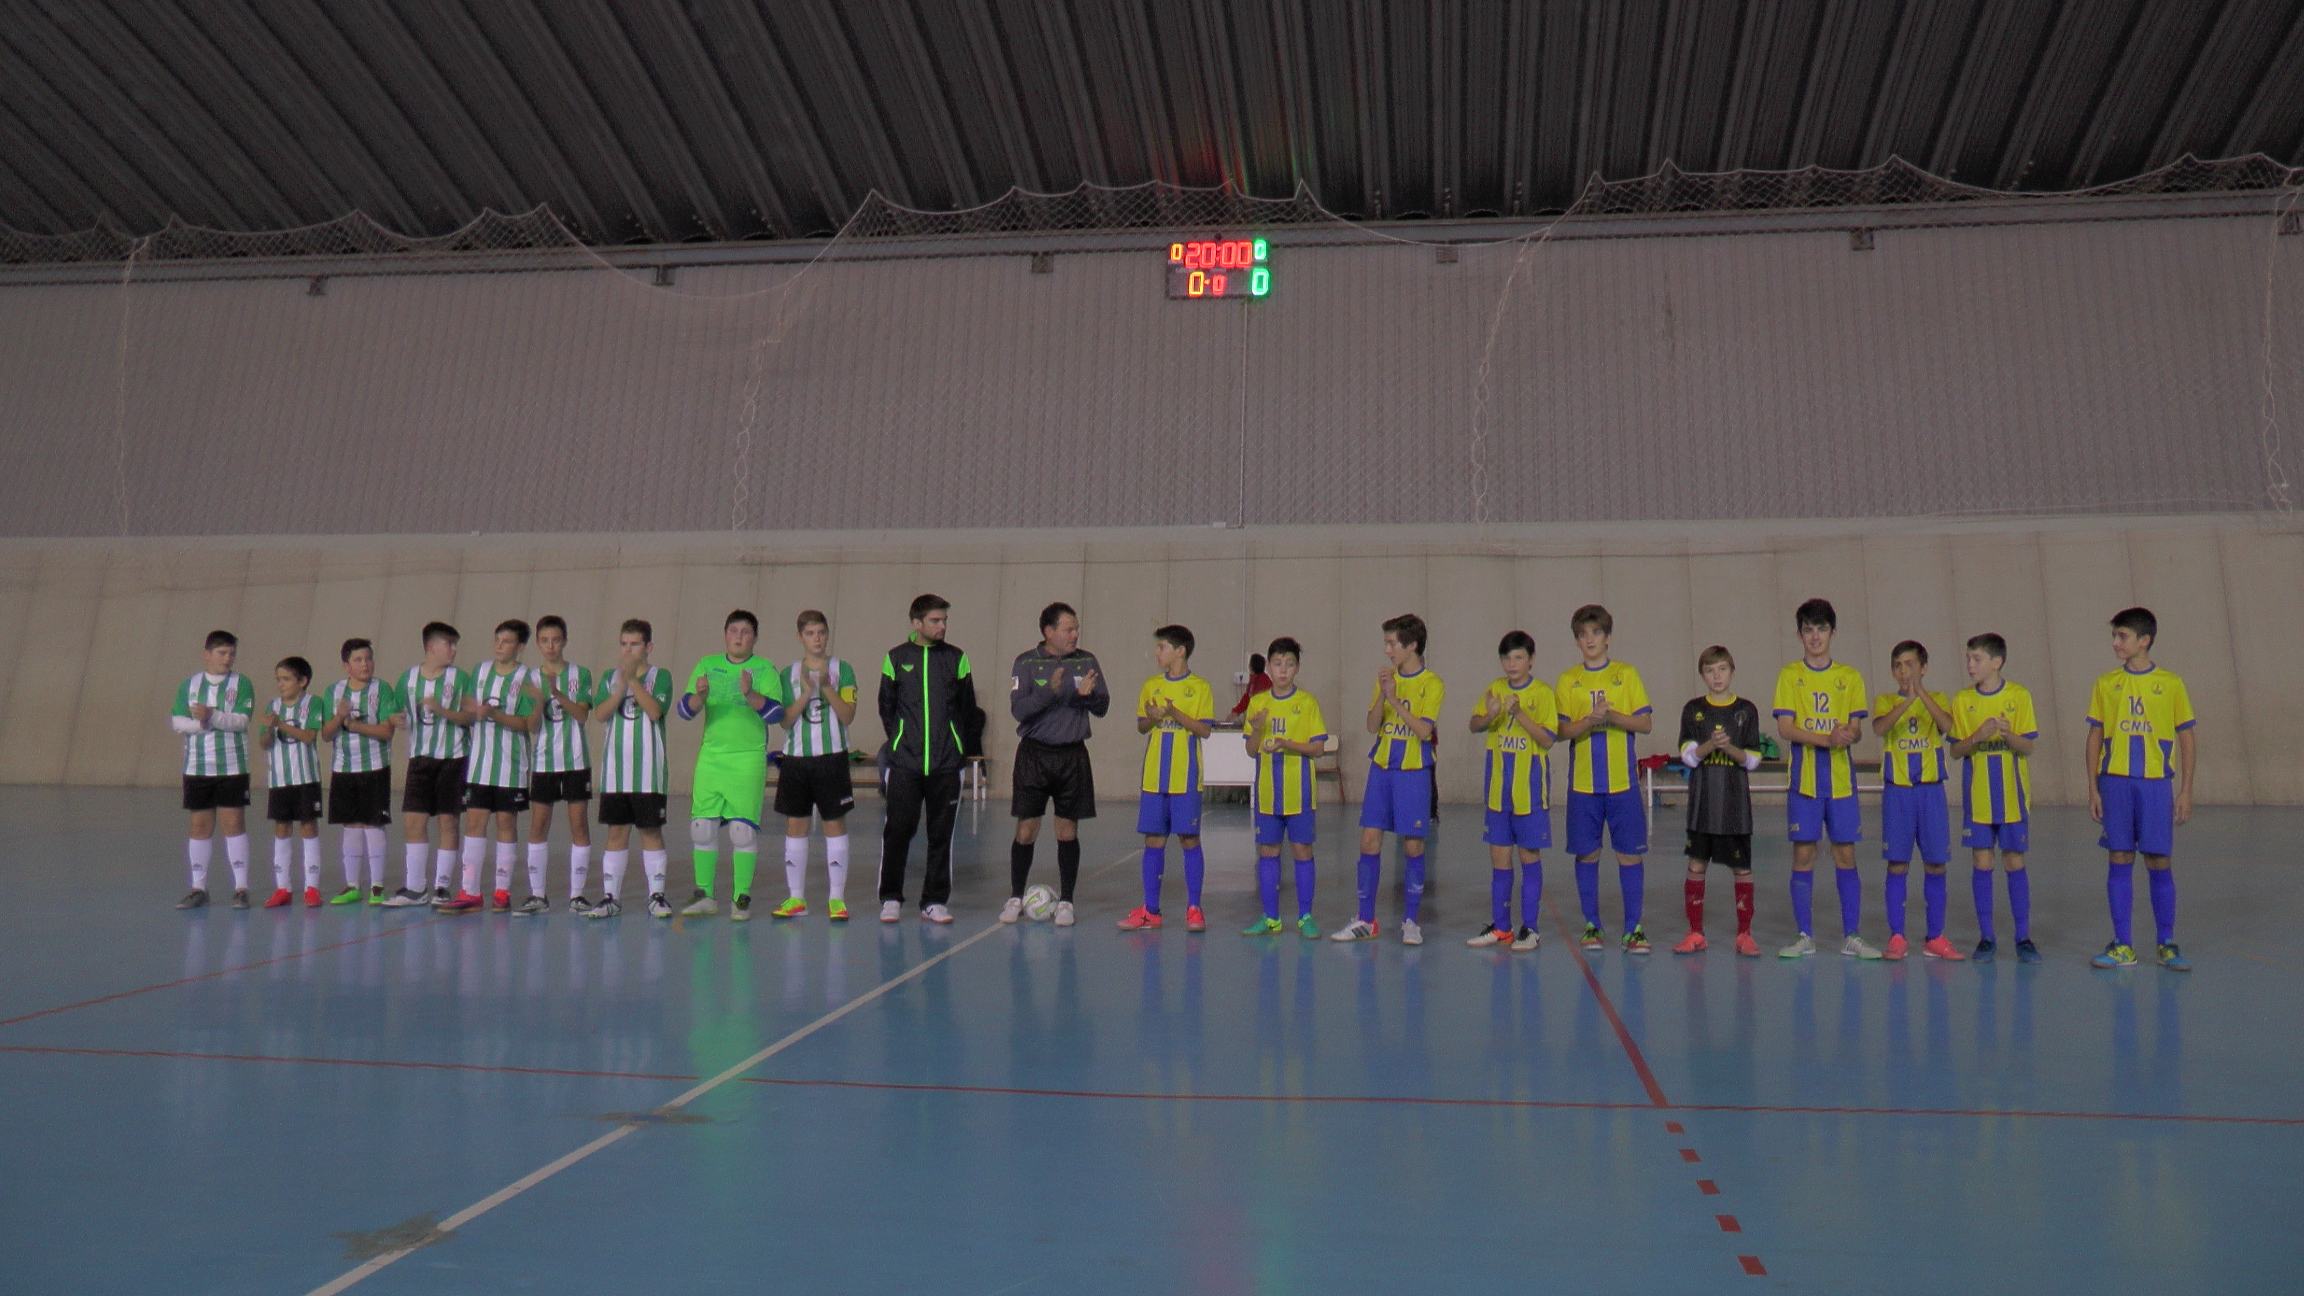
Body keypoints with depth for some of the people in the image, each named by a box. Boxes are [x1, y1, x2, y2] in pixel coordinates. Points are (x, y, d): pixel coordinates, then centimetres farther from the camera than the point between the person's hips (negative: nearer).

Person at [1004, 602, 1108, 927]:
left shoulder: (1087, 662, 4)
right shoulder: (1026, 663, -3)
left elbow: (1102, 707, 3)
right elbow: (1018, 708, -13)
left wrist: (1088, 695, -18)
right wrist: (1050, 691, -26)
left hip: (1073, 755, 2)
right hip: (1034, 754, -1)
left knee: (1068, 831, 4)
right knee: (1026, 830, 1)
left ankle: (1065, 901, 14)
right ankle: (1015, 898, 17)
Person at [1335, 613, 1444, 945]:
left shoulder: (1432, 683, -5)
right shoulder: (1385, 678, 9)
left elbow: (1425, 730, -15)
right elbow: (1372, 726, 3)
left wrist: (1395, 700, -20)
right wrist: (1382, 695, -13)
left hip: (1413, 771, -4)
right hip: (1381, 768, 4)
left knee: (1412, 846, -1)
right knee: (1369, 841, 2)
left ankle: (1410, 921, 11)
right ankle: (1366, 920, 10)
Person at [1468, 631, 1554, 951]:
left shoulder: (1542, 693, -6)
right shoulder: (1495, 688, 7)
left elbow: (1547, 740, -14)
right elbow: (1474, 726, 1)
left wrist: (1519, 714, -25)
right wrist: (1490, 715, -20)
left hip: (1530, 786, -4)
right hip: (1498, 786, 4)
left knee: (1529, 854, 3)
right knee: (1499, 856, 8)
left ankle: (1529, 928, 10)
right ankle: (1500, 927, 17)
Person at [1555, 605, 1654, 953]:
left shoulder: (1626, 674, 4)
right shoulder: (1567, 680, 6)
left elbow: (1646, 724, 0)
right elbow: (1561, 731, 0)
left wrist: (1613, 717, -16)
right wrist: (1589, 721, -18)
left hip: (1622, 781, -1)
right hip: (1583, 782, 1)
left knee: (1630, 854, -1)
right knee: (1587, 854, 5)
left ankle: (1633, 928, 7)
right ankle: (1592, 926, 16)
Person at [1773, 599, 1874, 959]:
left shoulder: (1850, 676, 9)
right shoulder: (1789, 675, 3)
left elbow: (1856, 728, 3)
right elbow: (1785, 727, -6)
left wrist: (1848, 735, -20)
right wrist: (1826, 739, -20)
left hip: (1841, 778, 1)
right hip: (1804, 778, -1)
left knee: (1846, 855, 3)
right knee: (1803, 855, 1)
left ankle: (1851, 936, 11)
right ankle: (1805, 936, 9)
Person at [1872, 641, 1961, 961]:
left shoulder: (1937, 699, 7)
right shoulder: (1885, 701, 5)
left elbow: (1946, 725, -15)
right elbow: (1879, 728, -18)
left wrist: (1922, 694, -25)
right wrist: (1907, 700, -31)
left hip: (1931, 790, 1)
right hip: (1897, 791, -1)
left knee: (1935, 865, 3)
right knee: (1897, 865, -1)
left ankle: (1935, 938, 13)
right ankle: (1896, 937, 5)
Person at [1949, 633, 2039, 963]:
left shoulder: (2019, 696, -2)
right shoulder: (1962, 700, 2)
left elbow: (2028, 746, -4)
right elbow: (1955, 750, 1)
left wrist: (2007, 734, -24)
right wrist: (1977, 738, -18)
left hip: (2012, 796, -1)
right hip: (1977, 797, 1)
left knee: (2014, 863, 3)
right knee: (1982, 864, 2)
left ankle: (2023, 937, 11)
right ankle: (1985, 937, 10)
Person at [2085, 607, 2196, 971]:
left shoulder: (2170, 684, 2)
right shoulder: (2106, 684, 6)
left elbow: (2187, 738, 4)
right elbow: (2095, 738, 7)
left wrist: (2186, 790, -2)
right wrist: (2093, 789, 2)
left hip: (2155, 783, -1)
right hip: (2115, 782, 1)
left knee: (2158, 862, 1)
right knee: (2120, 860, 3)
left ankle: (2167, 944, 13)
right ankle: (2122, 946, 9)